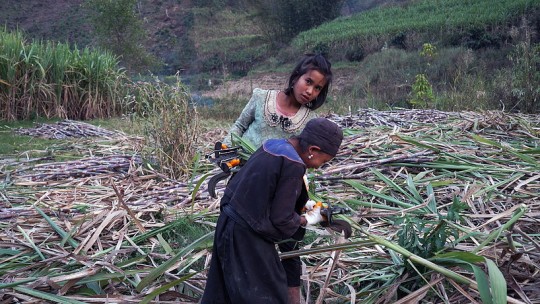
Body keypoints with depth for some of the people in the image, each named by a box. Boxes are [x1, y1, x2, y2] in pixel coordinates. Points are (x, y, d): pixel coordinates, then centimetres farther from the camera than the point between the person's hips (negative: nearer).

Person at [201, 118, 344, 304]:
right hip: (247, 236, -9)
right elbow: (281, 220, -17)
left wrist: (303, 203, 15)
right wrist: (307, 219, 1)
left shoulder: (272, 145, 4)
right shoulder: (293, 165, -22)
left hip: (229, 225, 9)